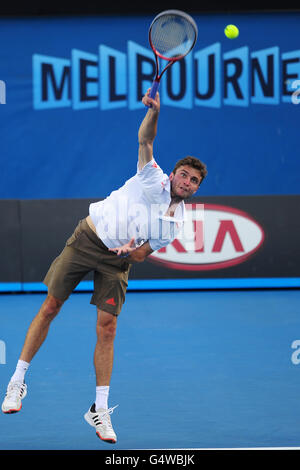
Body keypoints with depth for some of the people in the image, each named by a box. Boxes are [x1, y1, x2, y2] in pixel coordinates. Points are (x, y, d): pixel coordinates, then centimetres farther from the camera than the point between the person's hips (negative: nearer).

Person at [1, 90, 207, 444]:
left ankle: (99, 410, 0)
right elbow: (145, 140, -16)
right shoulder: (153, 178, -4)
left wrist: (133, 249, -21)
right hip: (88, 238, -2)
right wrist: (153, 111, -34)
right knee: (50, 308, -1)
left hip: (117, 260, 2)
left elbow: (141, 255, 2)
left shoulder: (176, 223, 4)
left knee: (106, 329, -7)